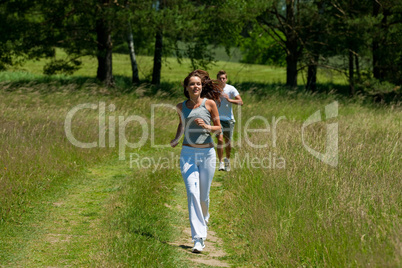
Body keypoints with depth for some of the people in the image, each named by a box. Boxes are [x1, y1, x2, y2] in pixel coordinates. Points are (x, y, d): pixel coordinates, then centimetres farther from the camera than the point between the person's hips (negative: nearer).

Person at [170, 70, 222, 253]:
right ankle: (198, 239, -17)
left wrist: (206, 127, -14)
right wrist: (176, 139, 9)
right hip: (188, 154, 0)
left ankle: (203, 219, 43)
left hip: (207, 154, 0)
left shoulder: (210, 104, 1)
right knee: (192, 193, -15)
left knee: (203, 195, 8)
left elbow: (218, 128, 6)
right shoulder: (181, 107, 7)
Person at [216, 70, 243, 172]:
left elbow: (241, 102, -13)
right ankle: (220, 163, -11)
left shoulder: (231, 89, -6)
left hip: (228, 118, 0)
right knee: (220, 139, -16)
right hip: (218, 118, 0)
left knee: (228, 142, 7)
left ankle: (227, 159, 33)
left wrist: (229, 100, -26)